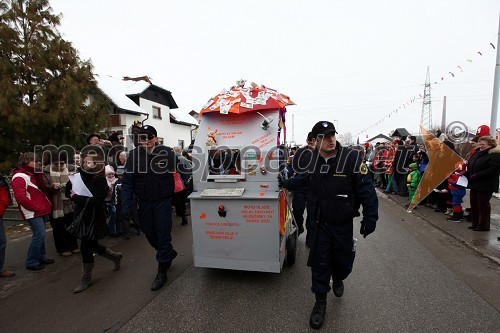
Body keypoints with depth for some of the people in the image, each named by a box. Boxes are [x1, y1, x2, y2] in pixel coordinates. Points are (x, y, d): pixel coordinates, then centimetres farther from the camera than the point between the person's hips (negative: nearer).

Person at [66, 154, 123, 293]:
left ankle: (86, 278, 19)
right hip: (82, 216, 7)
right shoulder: (80, 176, 2)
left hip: (94, 218, -7)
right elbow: (68, 192, 5)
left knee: (85, 247, -1)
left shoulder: (100, 181, -16)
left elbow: (95, 201, -23)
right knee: (92, 245, 16)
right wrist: (82, 199, -13)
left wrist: (76, 197, -17)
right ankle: (115, 256, 40)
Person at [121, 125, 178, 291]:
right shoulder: (134, 154, -4)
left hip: (163, 202, -3)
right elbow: (127, 182, -4)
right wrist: (126, 206, -9)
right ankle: (169, 253, 44)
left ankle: (162, 272, 21)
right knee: (150, 235, 17)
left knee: (163, 235, 4)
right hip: (144, 203, 3)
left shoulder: (166, 152, -8)